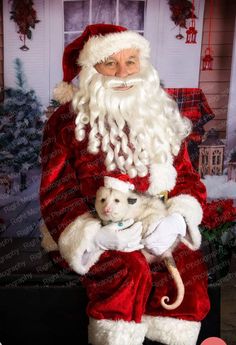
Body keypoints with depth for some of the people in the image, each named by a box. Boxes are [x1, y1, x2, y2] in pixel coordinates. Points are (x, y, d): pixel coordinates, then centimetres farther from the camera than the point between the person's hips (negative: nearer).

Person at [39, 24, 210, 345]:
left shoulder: (163, 117, 9)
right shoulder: (67, 121, -2)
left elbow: (187, 177, 8)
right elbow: (57, 194, -4)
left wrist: (177, 219, -14)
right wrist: (97, 235, -21)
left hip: (159, 229, 4)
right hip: (94, 232, -3)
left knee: (189, 267, -23)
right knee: (129, 270, -31)